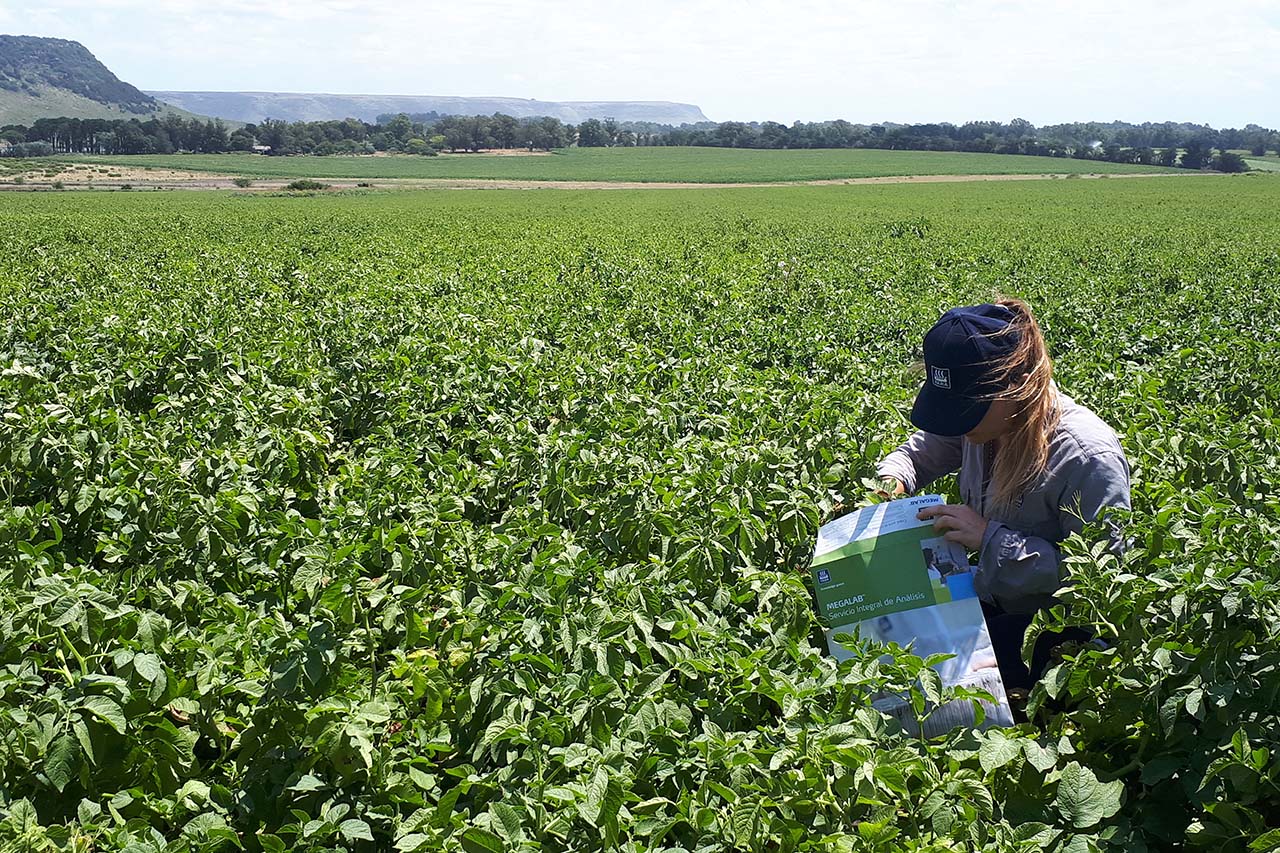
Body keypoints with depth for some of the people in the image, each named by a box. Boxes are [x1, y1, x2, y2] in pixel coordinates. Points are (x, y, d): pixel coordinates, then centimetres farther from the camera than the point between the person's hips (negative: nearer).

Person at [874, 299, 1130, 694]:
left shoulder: (1089, 458, -27)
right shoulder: (987, 415, -6)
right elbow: (919, 450, 13)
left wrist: (991, 539, -30)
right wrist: (892, 480, -11)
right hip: (985, 600, 7)